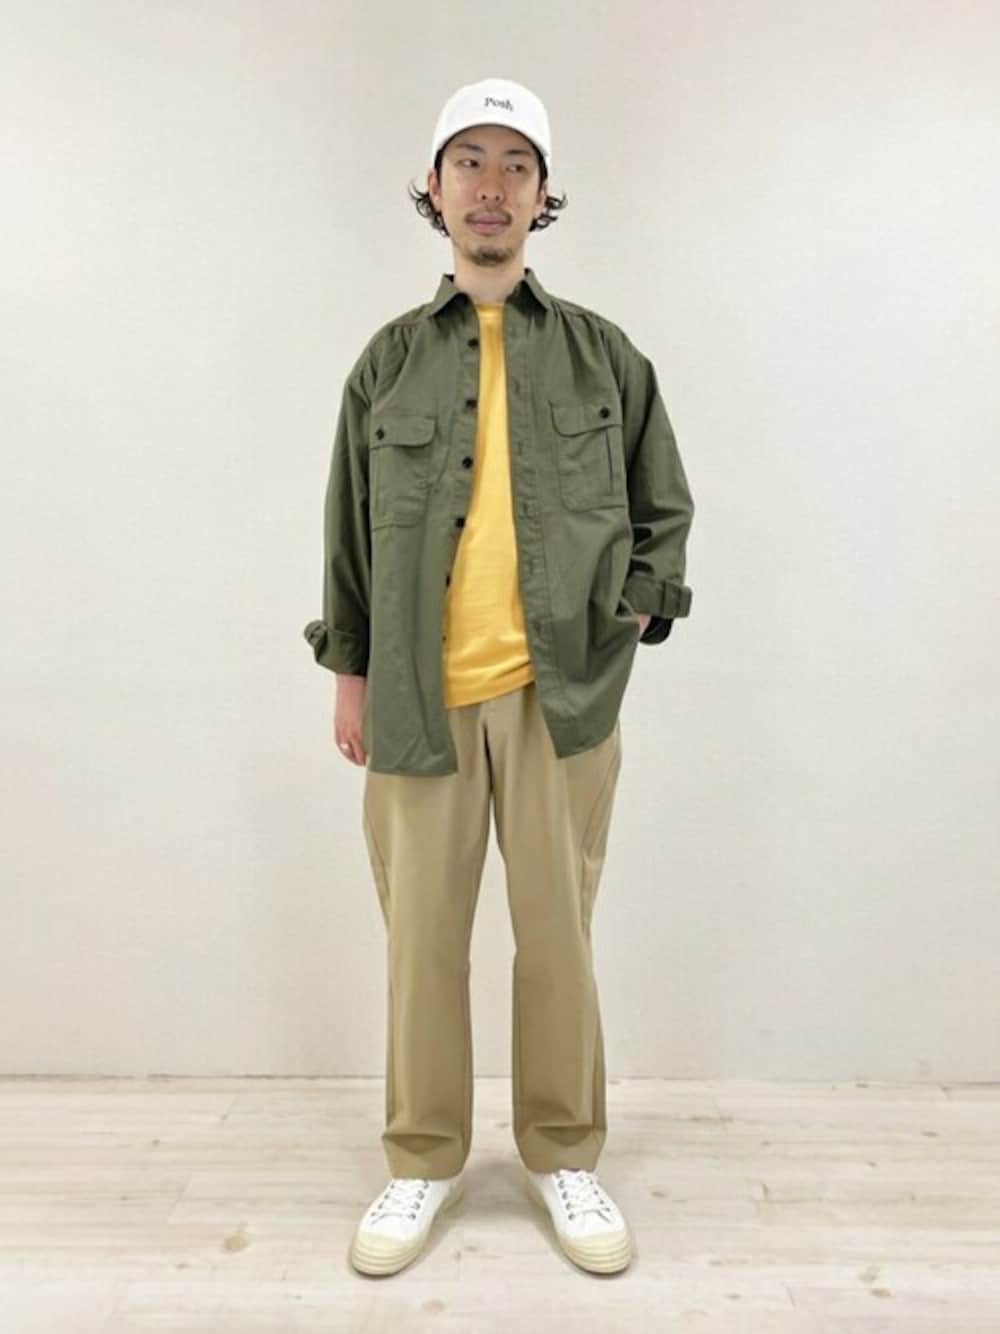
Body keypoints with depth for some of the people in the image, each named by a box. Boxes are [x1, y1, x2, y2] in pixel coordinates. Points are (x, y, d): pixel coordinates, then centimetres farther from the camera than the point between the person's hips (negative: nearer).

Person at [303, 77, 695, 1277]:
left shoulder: (603, 353, 8)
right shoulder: (388, 359, 9)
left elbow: (664, 507, 14)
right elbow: (349, 527, 11)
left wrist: (635, 613, 0)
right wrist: (348, 670, 9)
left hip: (562, 691, 0)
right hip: (419, 696, 1)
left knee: (558, 931, 8)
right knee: (422, 936, 8)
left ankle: (563, 1156, 28)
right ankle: (423, 1161, 28)